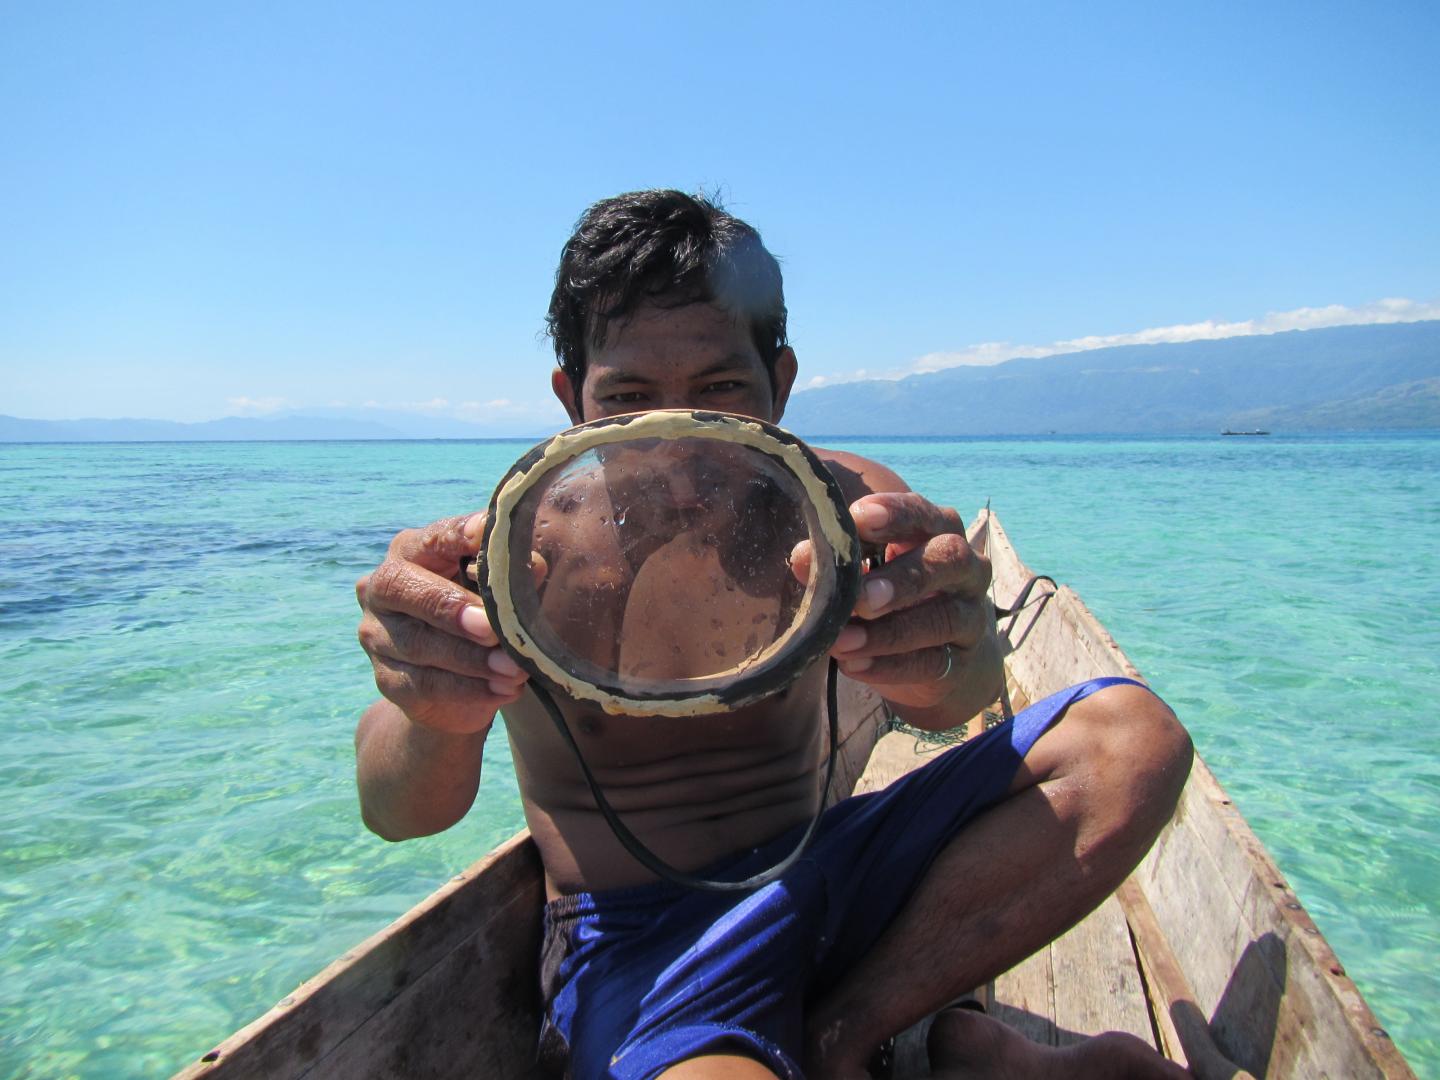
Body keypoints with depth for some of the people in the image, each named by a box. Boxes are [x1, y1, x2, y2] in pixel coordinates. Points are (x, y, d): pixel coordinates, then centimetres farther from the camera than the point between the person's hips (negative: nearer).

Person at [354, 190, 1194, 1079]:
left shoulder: (835, 500, -7)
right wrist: (437, 722, -49)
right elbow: (398, 812, -25)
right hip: (639, 938, -3)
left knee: (1136, 739, -10)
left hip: (824, 881, 4)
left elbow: (947, 697, -25)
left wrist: (949, 668, -50)